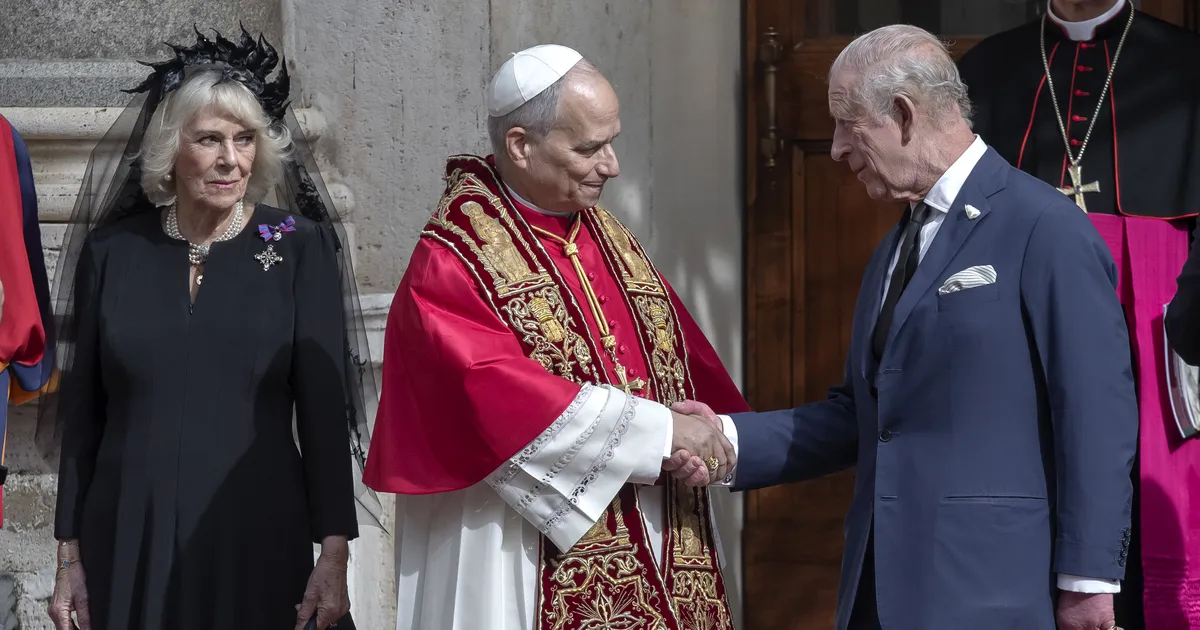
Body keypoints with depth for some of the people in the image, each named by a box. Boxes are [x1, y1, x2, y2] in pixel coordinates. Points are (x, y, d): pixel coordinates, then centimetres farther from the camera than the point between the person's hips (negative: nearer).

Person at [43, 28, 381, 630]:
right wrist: (70, 555, 5)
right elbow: (82, 411, 6)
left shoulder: (299, 247, -1)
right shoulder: (112, 251, 3)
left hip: (259, 541, -1)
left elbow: (325, 407, -4)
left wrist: (335, 555, -9)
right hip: (129, 545, 1)